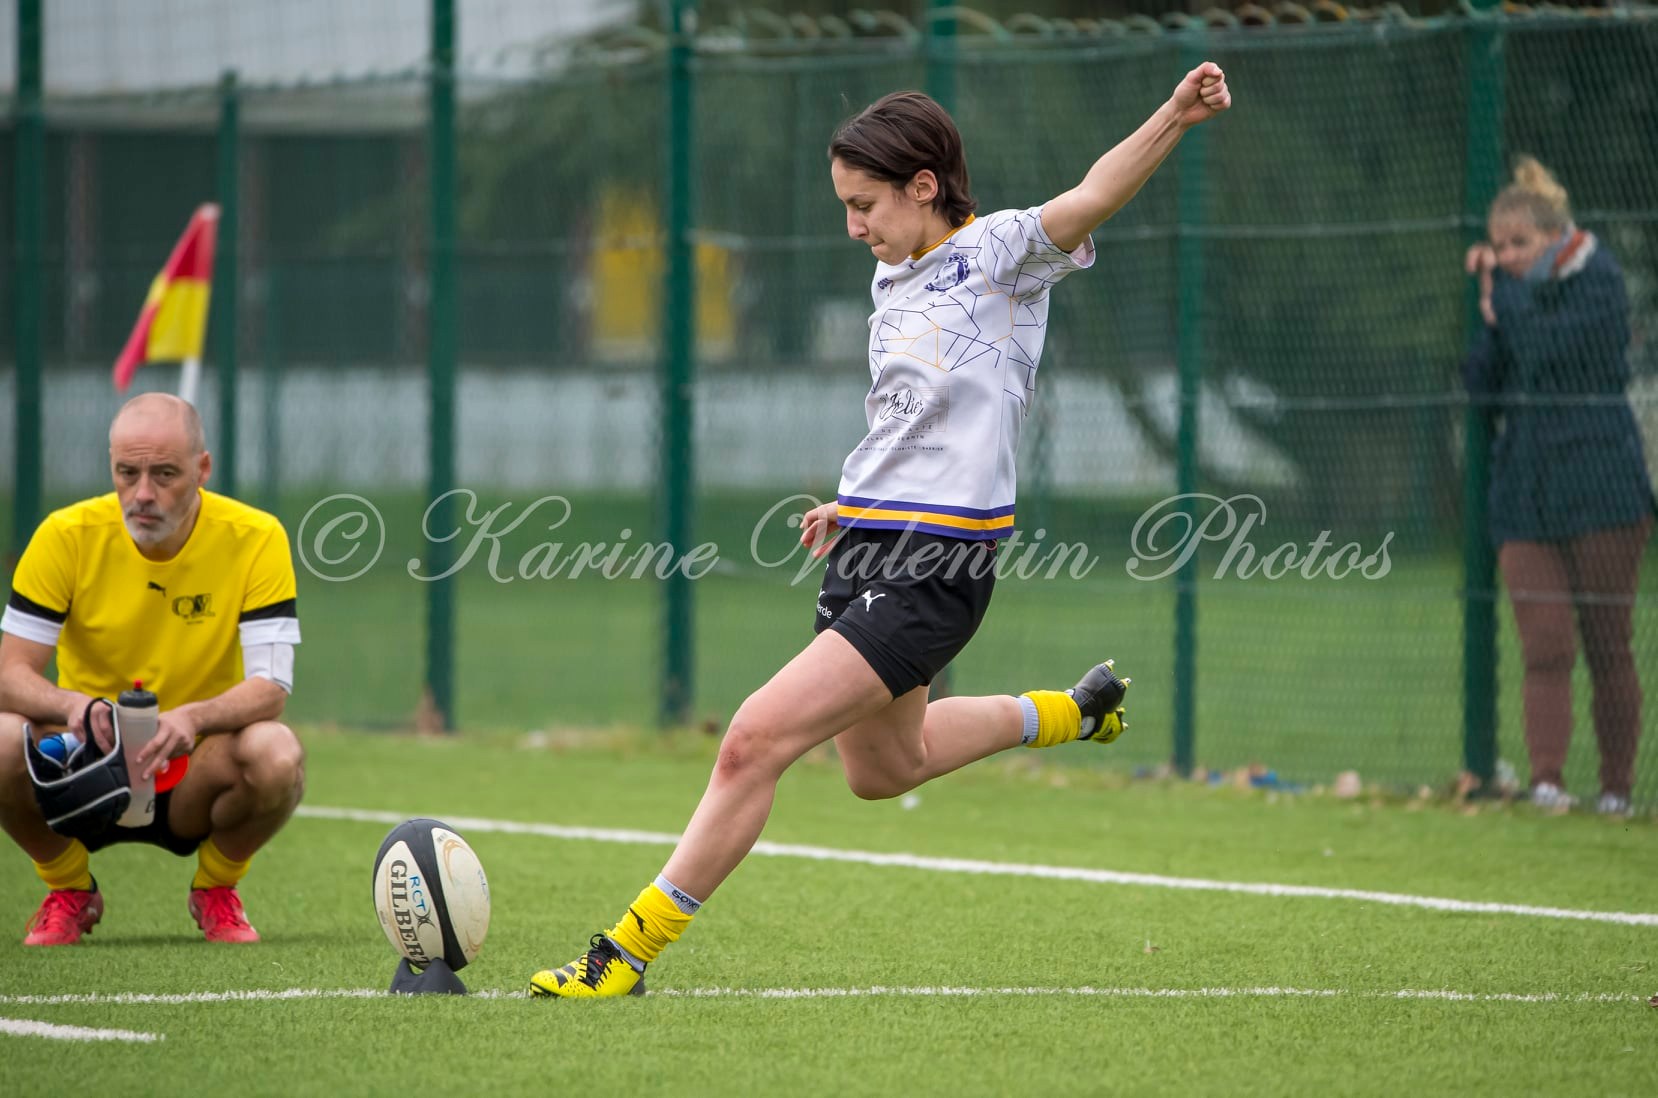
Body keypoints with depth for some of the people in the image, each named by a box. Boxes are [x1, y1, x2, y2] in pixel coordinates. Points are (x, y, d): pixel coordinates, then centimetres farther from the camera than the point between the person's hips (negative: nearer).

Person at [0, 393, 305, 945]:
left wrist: (194, 717, -40)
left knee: (277, 758, -33)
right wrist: (73, 704, -37)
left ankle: (216, 891, 1)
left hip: (194, 785, 0)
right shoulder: (67, 536, -11)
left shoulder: (254, 538, -12)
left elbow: (271, 685, -19)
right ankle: (69, 892, 1)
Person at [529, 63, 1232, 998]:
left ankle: (633, 950, -10)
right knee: (881, 770, 26)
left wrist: (1174, 118, -44)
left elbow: (1091, 199, -28)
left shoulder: (999, 253, -10)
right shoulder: (895, 280, 14)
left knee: (757, 740, -17)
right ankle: (1067, 714, 47)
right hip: (867, 553, 10)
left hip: (933, 570, -10)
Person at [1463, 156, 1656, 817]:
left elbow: (1543, 349, -21)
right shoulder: (1513, 295, 13)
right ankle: (1546, 778, -15)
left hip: (1601, 492, -4)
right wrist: (1486, 295, -3)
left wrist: (1503, 294, -6)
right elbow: (1480, 383, 6)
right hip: (1526, 500, 5)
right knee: (1545, 647, -8)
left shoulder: (1599, 284, -6)